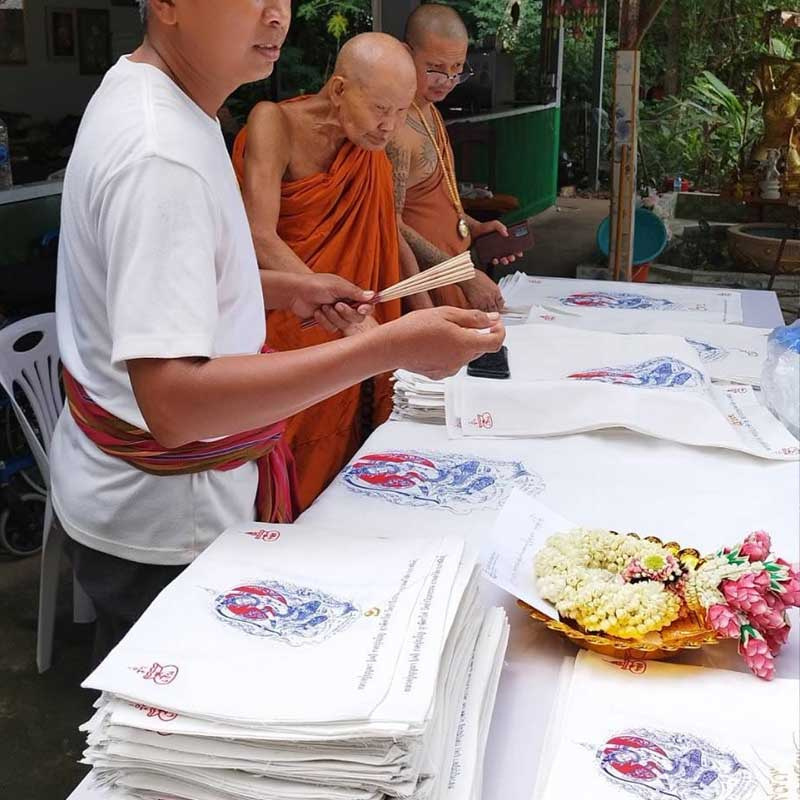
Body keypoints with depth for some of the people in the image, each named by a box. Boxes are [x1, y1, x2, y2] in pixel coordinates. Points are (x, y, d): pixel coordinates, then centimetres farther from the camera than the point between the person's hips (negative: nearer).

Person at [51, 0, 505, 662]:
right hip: (164, 531, -9)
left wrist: (285, 289, 7)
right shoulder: (161, 157, -28)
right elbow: (173, 405, -35)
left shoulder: (141, 90, 4)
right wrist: (388, 347, -36)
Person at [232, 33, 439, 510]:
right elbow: (261, 240, -26)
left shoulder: (371, 144, 5)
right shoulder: (277, 124, -15)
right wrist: (349, 314, -32)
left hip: (346, 347, 6)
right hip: (283, 335, -6)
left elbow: (391, 237, 12)